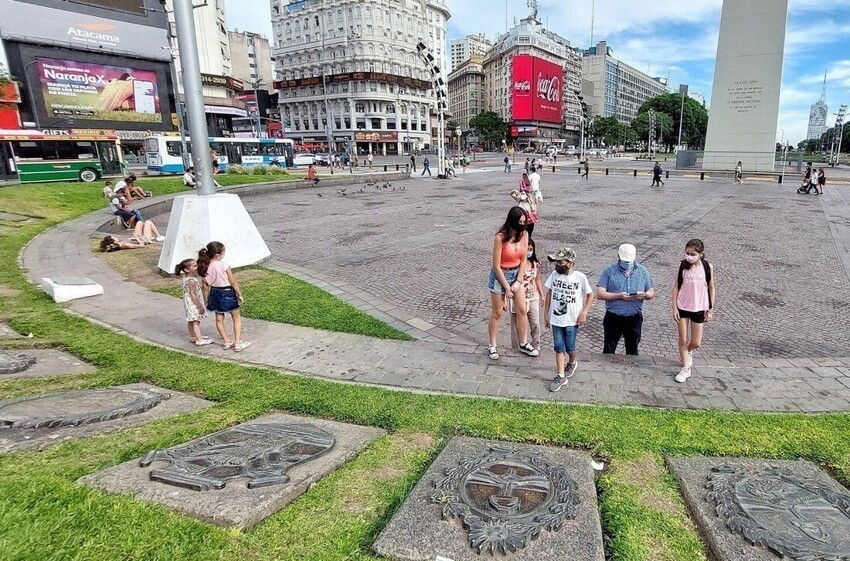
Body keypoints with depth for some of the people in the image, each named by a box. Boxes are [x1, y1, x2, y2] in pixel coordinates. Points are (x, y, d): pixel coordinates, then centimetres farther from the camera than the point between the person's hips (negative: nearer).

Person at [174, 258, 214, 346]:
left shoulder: (184, 278, 1)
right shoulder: (191, 281, -27)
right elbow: (193, 295, -25)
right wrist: (200, 306, -20)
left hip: (188, 303, 10)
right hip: (193, 303, -10)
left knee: (190, 321, 20)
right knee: (196, 322, -4)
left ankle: (193, 337, 34)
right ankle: (199, 340, 1)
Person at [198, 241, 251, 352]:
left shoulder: (205, 267, -6)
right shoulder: (223, 265, -22)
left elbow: (206, 287, 1)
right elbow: (233, 282, -17)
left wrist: (206, 301, 11)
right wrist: (240, 295, -6)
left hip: (215, 294, 5)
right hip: (227, 293, -5)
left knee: (219, 319, 19)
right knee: (237, 318, 10)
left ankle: (227, 342, 27)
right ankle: (238, 343, 7)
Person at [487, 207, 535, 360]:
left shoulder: (524, 234, -8)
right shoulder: (500, 238, -24)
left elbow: (524, 260, 0)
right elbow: (496, 266, -20)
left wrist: (518, 282, -6)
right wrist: (507, 287, -15)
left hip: (517, 274, 5)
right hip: (500, 276, -5)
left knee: (522, 310, 9)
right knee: (497, 313, 7)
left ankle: (524, 344, 24)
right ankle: (492, 345, 22)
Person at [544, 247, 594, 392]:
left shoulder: (580, 277, -13)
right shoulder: (554, 274, -4)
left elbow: (590, 295, -2)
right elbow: (549, 293, 6)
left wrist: (583, 313, -9)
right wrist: (546, 312, 6)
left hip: (572, 320, -3)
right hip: (556, 319, 3)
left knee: (570, 348, 8)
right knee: (559, 348, 6)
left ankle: (572, 363, 41)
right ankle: (561, 377, 14)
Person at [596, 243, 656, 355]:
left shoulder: (642, 271, 4)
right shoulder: (609, 271, -6)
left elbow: (651, 292, 7)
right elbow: (600, 294, -12)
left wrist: (644, 295, -17)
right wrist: (619, 296, -25)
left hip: (634, 318, 2)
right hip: (613, 318, -2)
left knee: (632, 349, 16)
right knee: (609, 349, 8)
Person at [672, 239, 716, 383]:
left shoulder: (707, 267, -7)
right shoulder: (682, 266, -8)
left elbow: (711, 288, 1)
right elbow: (676, 286, -3)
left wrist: (710, 309, 1)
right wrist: (674, 307, -7)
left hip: (699, 309, 0)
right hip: (682, 307, 0)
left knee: (696, 343, 8)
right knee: (682, 340, 5)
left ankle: (688, 351, 43)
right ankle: (686, 368, 19)